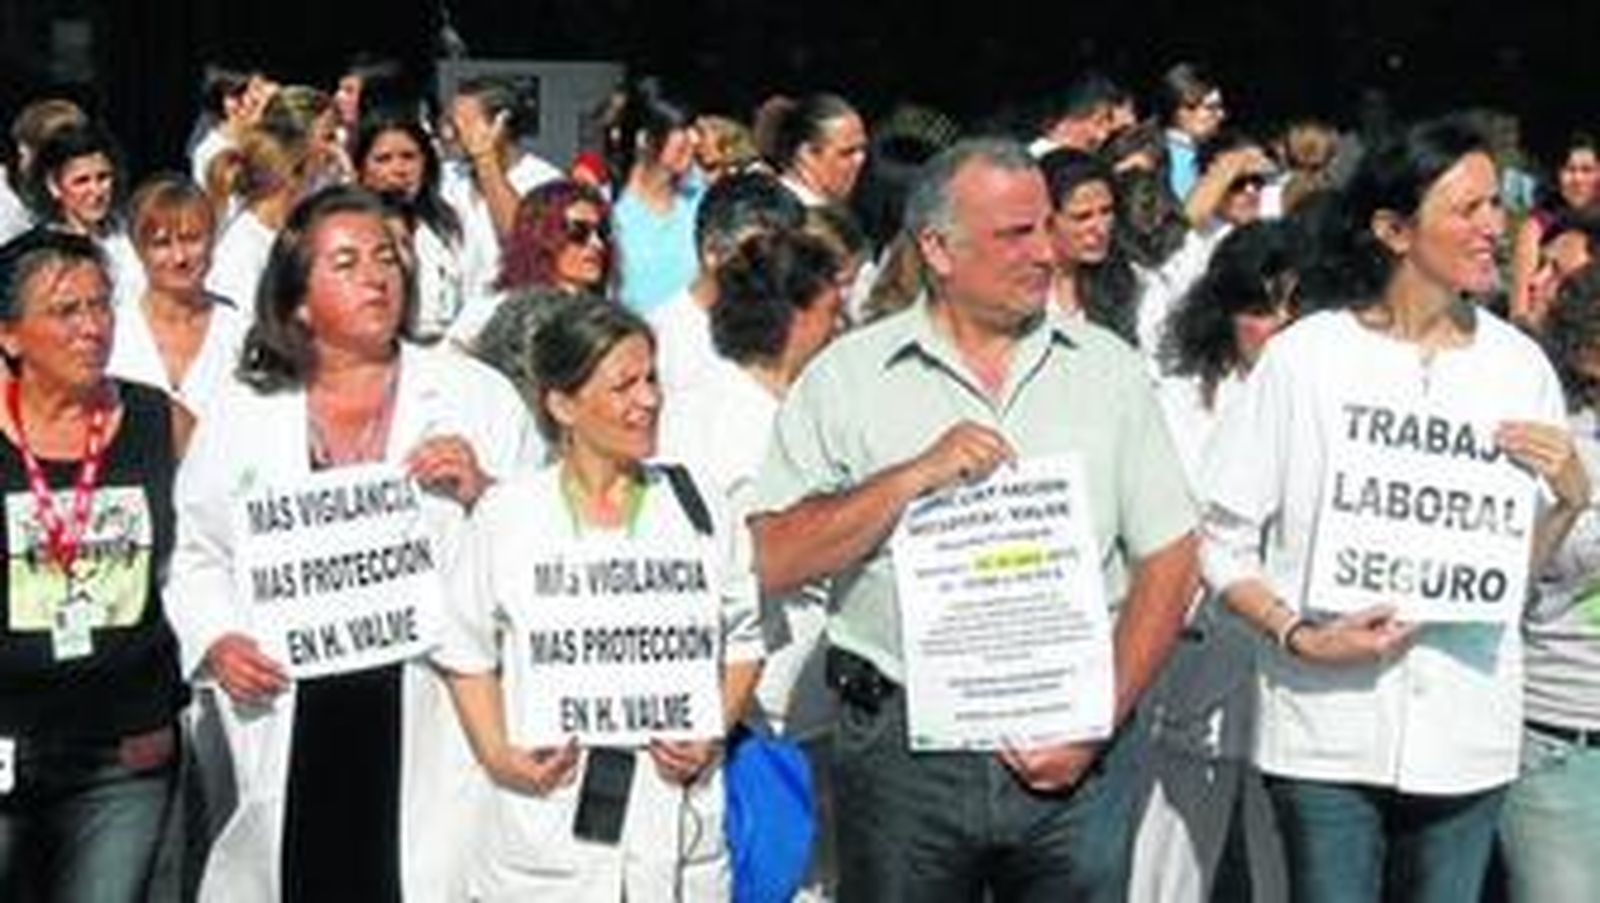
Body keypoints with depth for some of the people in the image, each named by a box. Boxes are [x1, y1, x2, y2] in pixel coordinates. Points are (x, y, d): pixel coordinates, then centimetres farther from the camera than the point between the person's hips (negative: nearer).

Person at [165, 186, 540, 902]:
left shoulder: (477, 396, 8)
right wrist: (217, 641, -4)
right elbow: (196, 553, 12)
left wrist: (484, 493, -11)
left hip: (432, 717, -1)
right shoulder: (243, 413, 11)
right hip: (295, 720, 1)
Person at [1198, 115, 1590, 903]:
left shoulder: (1517, 364, 5)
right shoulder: (1305, 357, -5)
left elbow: (1533, 565, 12)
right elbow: (1220, 539, -3)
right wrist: (1298, 636, -15)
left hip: (1469, 730, 3)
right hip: (1327, 725, -3)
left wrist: (1568, 498, -7)